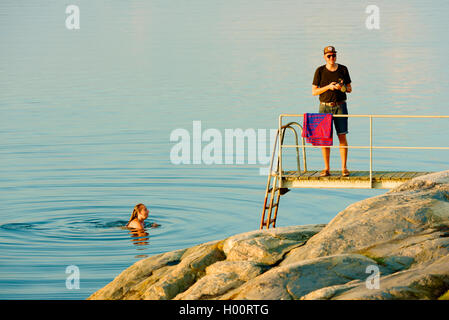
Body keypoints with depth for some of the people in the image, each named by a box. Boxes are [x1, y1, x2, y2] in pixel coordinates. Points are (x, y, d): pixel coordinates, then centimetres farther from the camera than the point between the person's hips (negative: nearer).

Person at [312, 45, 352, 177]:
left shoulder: (343, 69, 4)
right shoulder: (320, 71, 1)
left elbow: (349, 89, 10)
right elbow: (314, 92, 0)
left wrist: (342, 87, -13)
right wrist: (328, 87, -14)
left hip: (340, 106, 0)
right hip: (325, 107, 0)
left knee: (342, 136, -4)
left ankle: (344, 168, 1)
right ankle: (326, 169, 6)